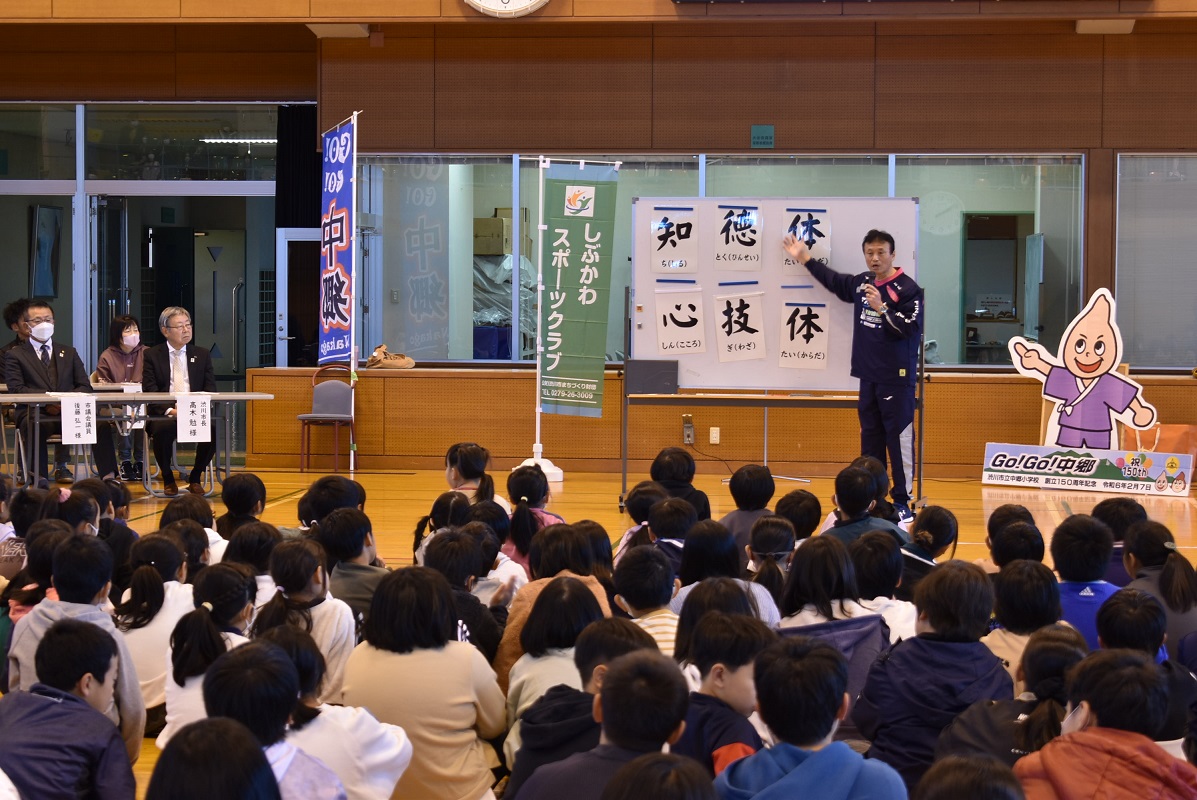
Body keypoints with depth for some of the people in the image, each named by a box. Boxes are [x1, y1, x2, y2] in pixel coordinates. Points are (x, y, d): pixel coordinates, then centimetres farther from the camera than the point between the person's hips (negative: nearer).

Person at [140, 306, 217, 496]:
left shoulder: (202, 355, 16)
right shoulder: (152, 355, 9)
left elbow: (210, 390, 9)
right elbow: (149, 392, -1)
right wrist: (169, 411, -18)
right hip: (165, 414, -2)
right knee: (161, 429, -36)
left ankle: (195, 478, -5)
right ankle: (168, 479, -9)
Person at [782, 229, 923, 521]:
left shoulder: (907, 289, -11)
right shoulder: (862, 283, 9)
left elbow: (910, 329, -18)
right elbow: (834, 281, 28)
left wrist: (881, 308, -25)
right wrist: (805, 259, 31)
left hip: (897, 378, -7)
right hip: (868, 376, 7)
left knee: (899, 439, -5)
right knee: (870, 437, 12)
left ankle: (902, 501, 0)